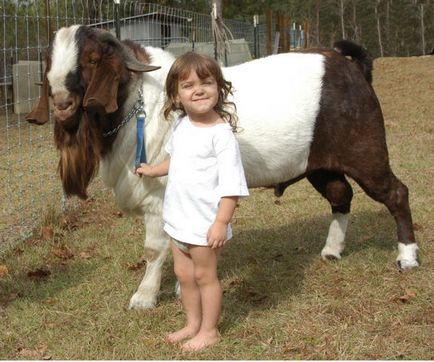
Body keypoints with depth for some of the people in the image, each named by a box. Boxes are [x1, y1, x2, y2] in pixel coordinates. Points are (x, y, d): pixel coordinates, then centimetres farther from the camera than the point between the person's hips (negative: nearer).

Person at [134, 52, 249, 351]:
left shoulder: (221, 132, -19)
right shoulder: (181, 125, 4)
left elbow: (231, 183, -22)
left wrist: (222, 222, -25)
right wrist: (154, 170, 36)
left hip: (204, 222, -7)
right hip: (178, 218, 8)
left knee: (204, 275, 6)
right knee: (184, 274, 17)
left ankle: (209, 330, 22)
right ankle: (193, 324, 34)